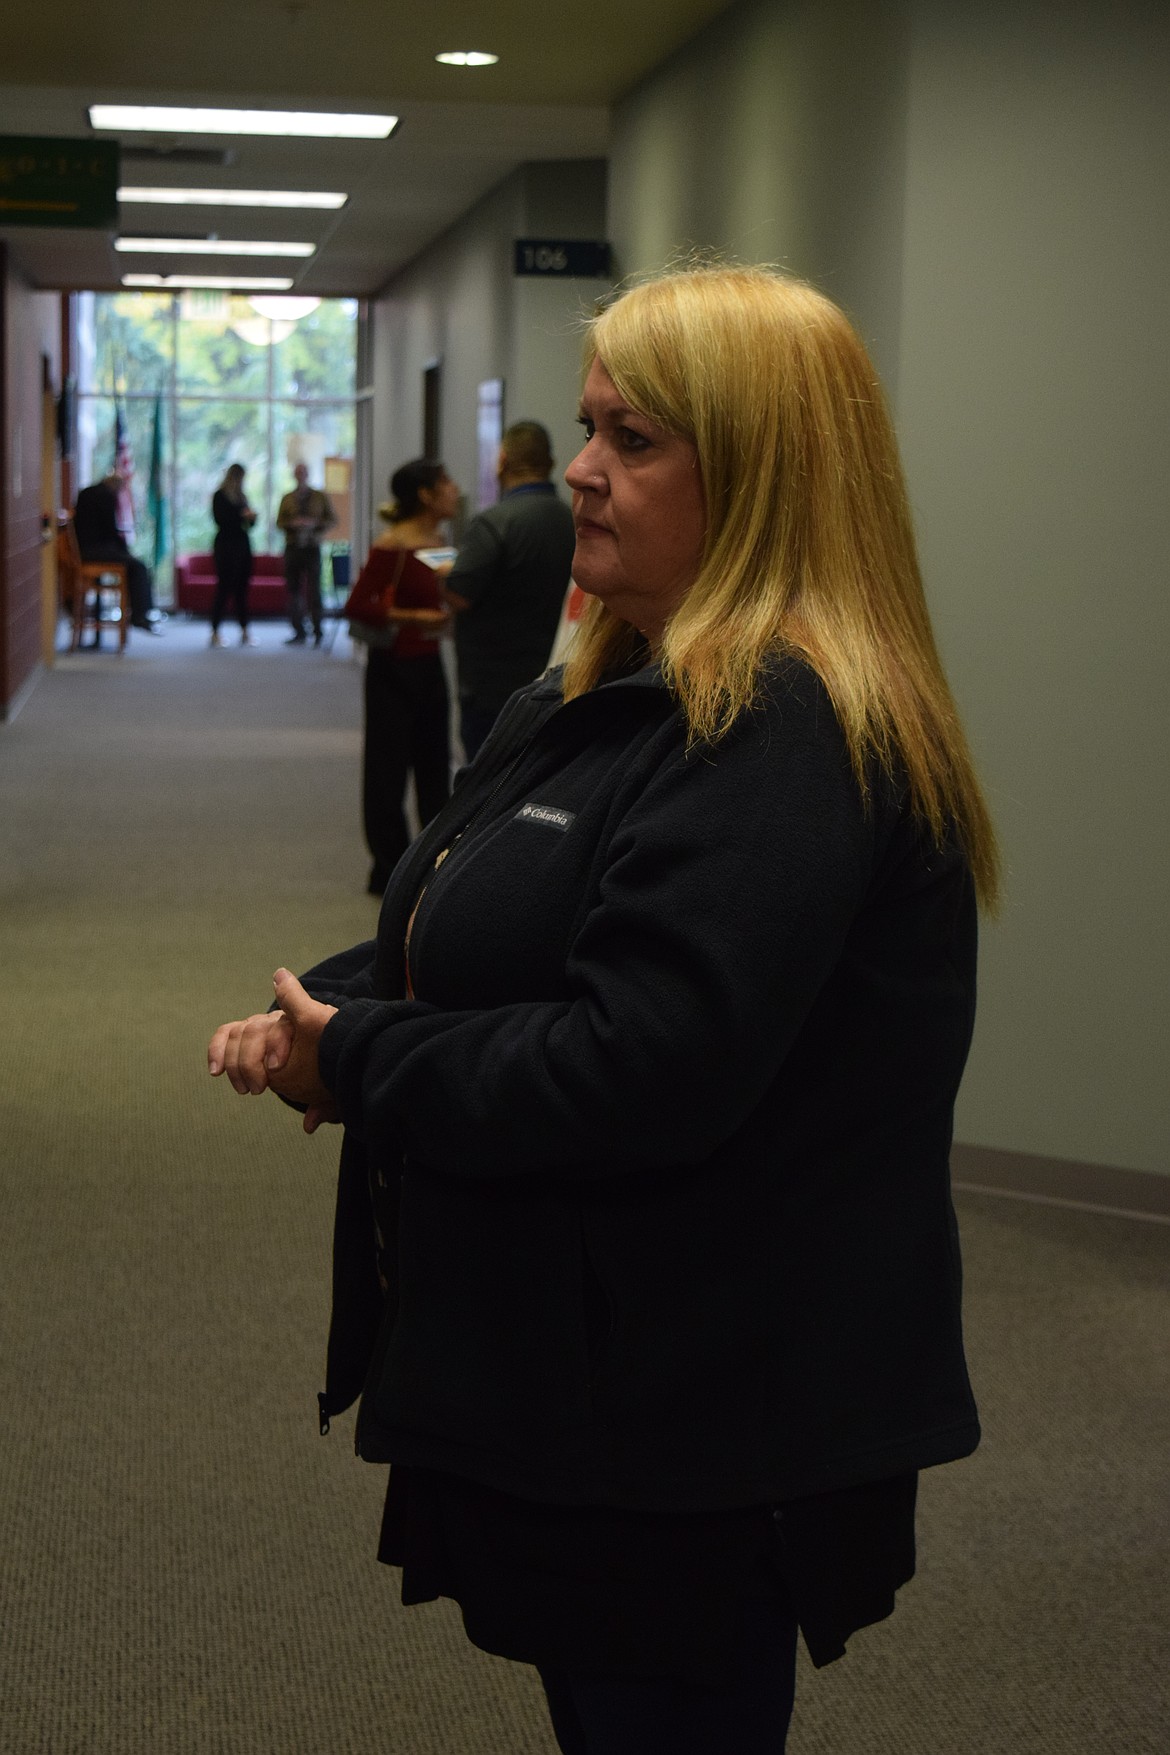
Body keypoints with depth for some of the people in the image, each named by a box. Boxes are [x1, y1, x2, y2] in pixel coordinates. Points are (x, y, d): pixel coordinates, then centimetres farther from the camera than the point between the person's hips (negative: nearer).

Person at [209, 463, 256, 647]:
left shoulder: (241, 496, 16)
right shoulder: (220, 496, -3)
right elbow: (220, 519, -13)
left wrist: (251, 517, -2)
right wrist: (242, 515, -15)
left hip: (243, 544, 6)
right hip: (227, 545, -6)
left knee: (242, 589, 4)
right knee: (224, 588, -7)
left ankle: (244, 632, 4)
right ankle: (215, 632, -4)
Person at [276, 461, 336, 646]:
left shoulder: (320, 497, 6)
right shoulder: (287, 499, 12)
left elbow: (332, 520, 5)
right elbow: (280, 523, 10)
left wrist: (315, 524, -12)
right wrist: (293, 524, -11)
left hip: (312, 548, -2)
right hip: (293, 548, 2)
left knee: (314, 590, -7)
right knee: (294, 591, 1)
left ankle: (318, 631, 3)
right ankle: (299, 633, 7)